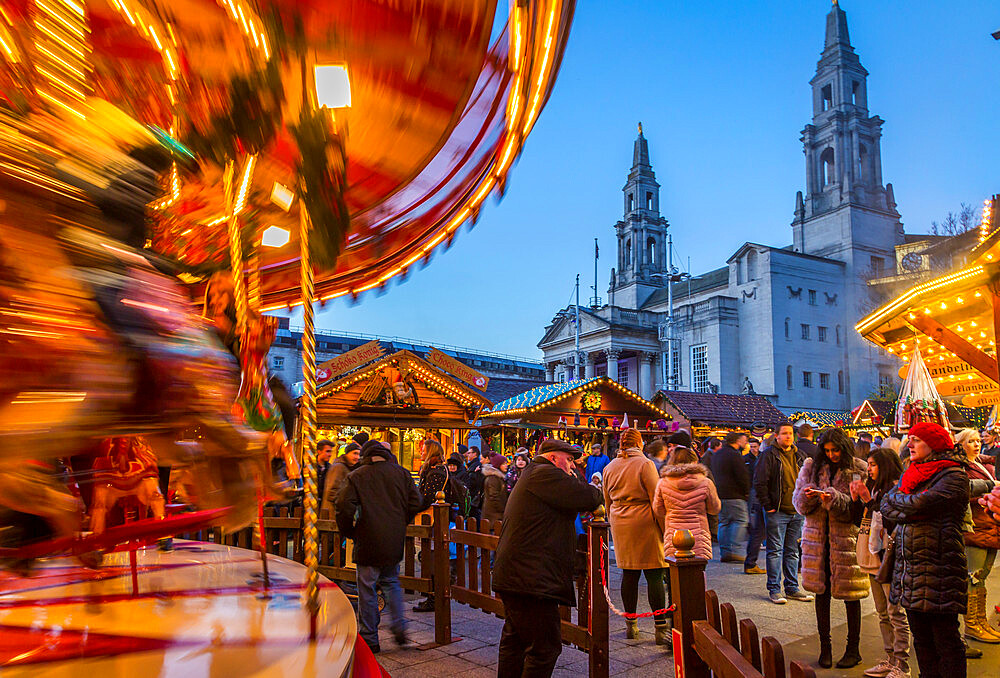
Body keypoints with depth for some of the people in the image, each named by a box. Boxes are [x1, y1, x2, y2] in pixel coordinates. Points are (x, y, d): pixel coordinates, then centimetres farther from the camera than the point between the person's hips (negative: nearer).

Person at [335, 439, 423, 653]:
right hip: (395, 541, 4)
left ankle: (369, 639, 13)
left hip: (368, 542, -3)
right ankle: (399, 626, 10)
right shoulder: (401, 473, 4)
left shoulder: (357, 476, -4)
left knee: (367, 590, 6)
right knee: (391, 582, 21)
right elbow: (416, 502, 3)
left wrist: (348, 531, 4)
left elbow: (344, 505, -11)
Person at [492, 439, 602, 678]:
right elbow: (590, 498, -16)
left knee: (514, 641, 20)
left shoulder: (530, 475, 23)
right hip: (530, 580, -11)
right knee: (545, 648, -6)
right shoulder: (544, 474, -12)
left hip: (511, 575, 11)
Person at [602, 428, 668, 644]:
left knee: (629, 574, 11)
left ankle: (631, 624, 18)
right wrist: (664, 528, -3)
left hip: (620, 525, 5)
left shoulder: (609, 468, 9)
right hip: (644, 523, -5)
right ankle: (661, 628, -2)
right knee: (654, 576, -2)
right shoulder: (645, 464, -8)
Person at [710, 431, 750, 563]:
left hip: (719, 493, 8)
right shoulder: (734, 455, -12)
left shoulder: (716, 455, 16)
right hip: (733, 495, -8)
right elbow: (742, 476, -14)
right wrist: (746, 492, -2)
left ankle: (724, 552, 10)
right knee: (741, 520, -4)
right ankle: (733, 551, -11)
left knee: (723, 522, 11)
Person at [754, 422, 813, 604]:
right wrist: (767, 506, -12)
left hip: (797, 512, 6)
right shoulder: (769, 455, -6)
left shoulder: (799, 456, 13)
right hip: (777, 512, -6)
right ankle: (774, 589, 5)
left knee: (792, 551, 12)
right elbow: (759, 482, -10)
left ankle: (792, 588, 20)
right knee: (775, 550, -2)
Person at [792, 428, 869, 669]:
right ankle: (825, 646, 23)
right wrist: (807, 496, -16)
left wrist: (833, 499, -25)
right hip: (818, 538, 3)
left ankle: (853, 649, 22)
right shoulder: (812, 466, 5)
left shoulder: (859, 470, -6)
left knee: (850, 596, 6)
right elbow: (798, 502, 6)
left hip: (847, 538, -3)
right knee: (822, 592, 10)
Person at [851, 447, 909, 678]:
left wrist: (869, 500, -21)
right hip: (874, 557, 9)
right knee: (883, 614, 16)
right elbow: (860, 520, 14)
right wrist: (855, 499, 1)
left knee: (896, 614, -2)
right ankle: (890, 659, 27)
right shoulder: (873, 487, 13)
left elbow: (890, 521, -22)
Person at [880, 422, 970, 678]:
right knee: (921, 640, 15)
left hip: (938, 571, -7)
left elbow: (917, 505, -21)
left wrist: (897, 496, -1)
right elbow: (886, 507, 6)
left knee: (946, 642, 2)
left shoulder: (954, 477, -9)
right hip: (909, 568, 7)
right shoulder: (911, 474, 15)